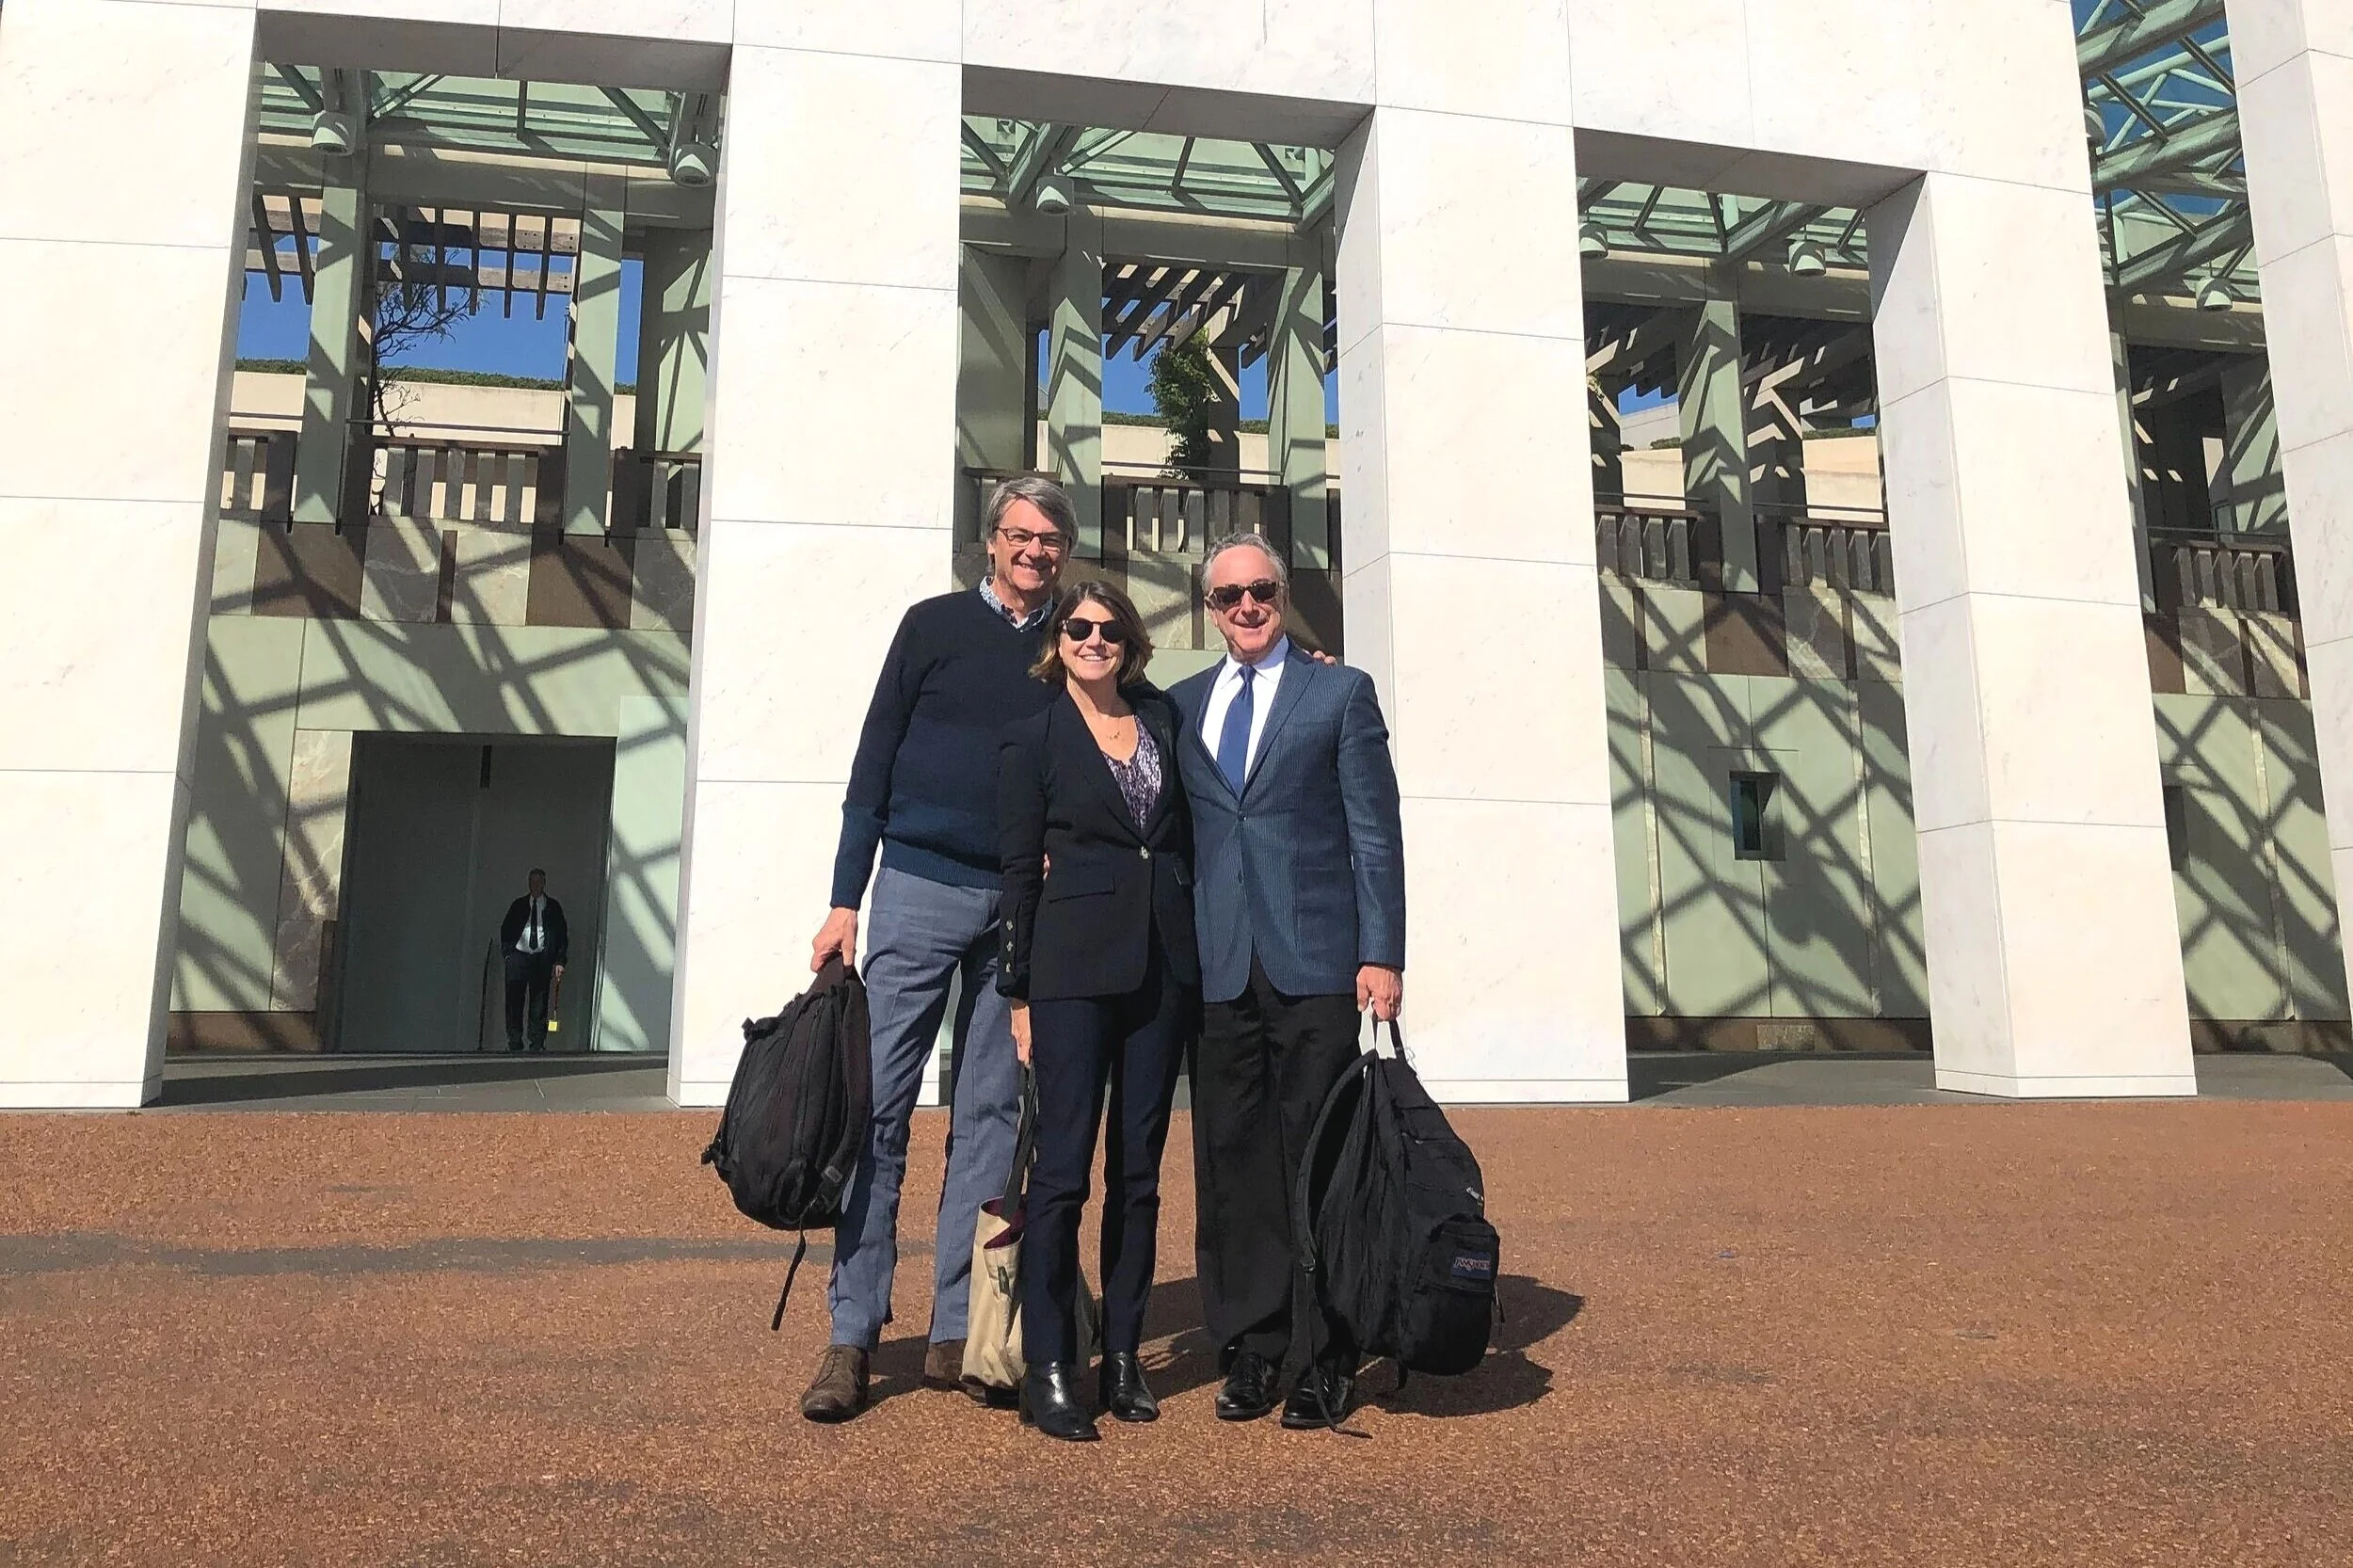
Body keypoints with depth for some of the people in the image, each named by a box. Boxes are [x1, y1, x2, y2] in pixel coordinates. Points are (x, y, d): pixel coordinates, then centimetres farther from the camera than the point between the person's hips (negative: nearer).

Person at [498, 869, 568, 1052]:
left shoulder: (553, 907, 11)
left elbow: (562, 934, 8)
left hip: (542, 959, -1)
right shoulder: (518, 905, 15)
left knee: (539, 1005, -1)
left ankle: (537, 1046, 2)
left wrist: (559, 961, -2)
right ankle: (515, 1043, 0)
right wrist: (507, 953, 0)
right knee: (514, 1003, -5)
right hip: (518, 956, 1)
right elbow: (505, 929, 15)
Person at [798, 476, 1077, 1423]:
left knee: (991, 1115, 4)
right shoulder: (935, 626, 6)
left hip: (1027, 907, 3)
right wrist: (845, 900, -3)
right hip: (922, 886, -2)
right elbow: (874, 764, 4)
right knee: (879, 1105, -5)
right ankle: (853, 1336, 3)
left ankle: (957, 1330, 12)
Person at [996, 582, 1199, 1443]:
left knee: (1138, 1169, 8)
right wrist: (1018, 993, -3)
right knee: (1063, 1167, -5)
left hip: (1164, 967, 4)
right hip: (1074, 966, -4)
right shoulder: (1033, 740, 2)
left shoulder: (1165, 718, 12)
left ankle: (1123, 1357, 18)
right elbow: (1020, 871, 0)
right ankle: (1048, 1370, 5)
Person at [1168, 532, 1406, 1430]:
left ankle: (1326, 1362, 11)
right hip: (1217, 968, 3)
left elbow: (1375, 832, 1)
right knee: (1232, 1162, 5)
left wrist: (1381, 953, -6)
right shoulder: (1180, 706, 16)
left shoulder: (1340, 693, 7)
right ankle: (1249, 1352, 16)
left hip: (1313, 962, -3)